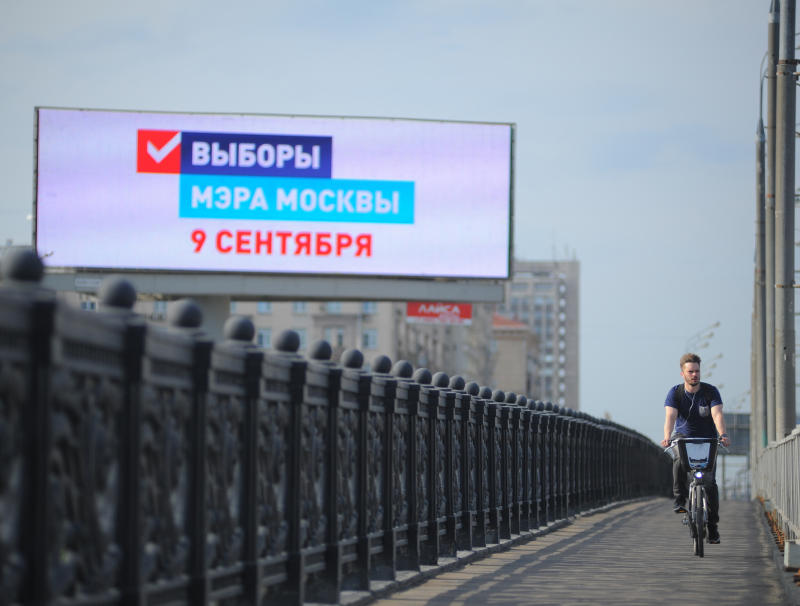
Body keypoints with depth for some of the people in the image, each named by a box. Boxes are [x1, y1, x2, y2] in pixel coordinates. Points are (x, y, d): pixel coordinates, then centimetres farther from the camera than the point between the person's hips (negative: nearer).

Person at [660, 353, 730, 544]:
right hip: (683, 437, 0)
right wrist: (667, 437, -40)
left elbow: (717, 414, -20)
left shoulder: (711, 391, -7)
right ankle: (680, 498, -22)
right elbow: (671, 416, -20)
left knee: (710, 481, -10)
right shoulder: (675, 393, -6)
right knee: (680, 458, -35)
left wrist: (723, 435, -40)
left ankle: (713, 525, -1)